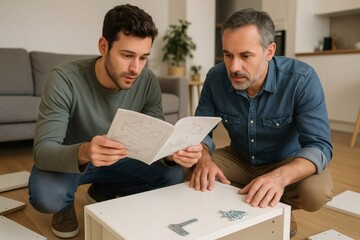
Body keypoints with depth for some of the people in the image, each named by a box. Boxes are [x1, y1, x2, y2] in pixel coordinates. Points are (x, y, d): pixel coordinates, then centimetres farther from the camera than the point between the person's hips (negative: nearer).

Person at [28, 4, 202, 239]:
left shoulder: (148, 82, -19)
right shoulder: (65, 79, -29)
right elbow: (43, 150, -33)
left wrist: (173, 153, -42)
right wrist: (83, 152, -56)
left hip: (117, 160, 4)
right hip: (68, 160, -3)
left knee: (173, 175, -16)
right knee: (45, 195, -35)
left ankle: (104, 191, 11)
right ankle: (65, 204, 5)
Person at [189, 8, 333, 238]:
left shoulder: (301, 79, -27)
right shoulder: (215, 78, -17)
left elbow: (319, 145, -30)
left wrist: (280, 176, -50)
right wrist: (204, 159, -34)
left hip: (288, 163, -2)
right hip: (239, 160, 3)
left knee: (316, 191, -32)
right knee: (191, 170, -18)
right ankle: (247, 208, 5)